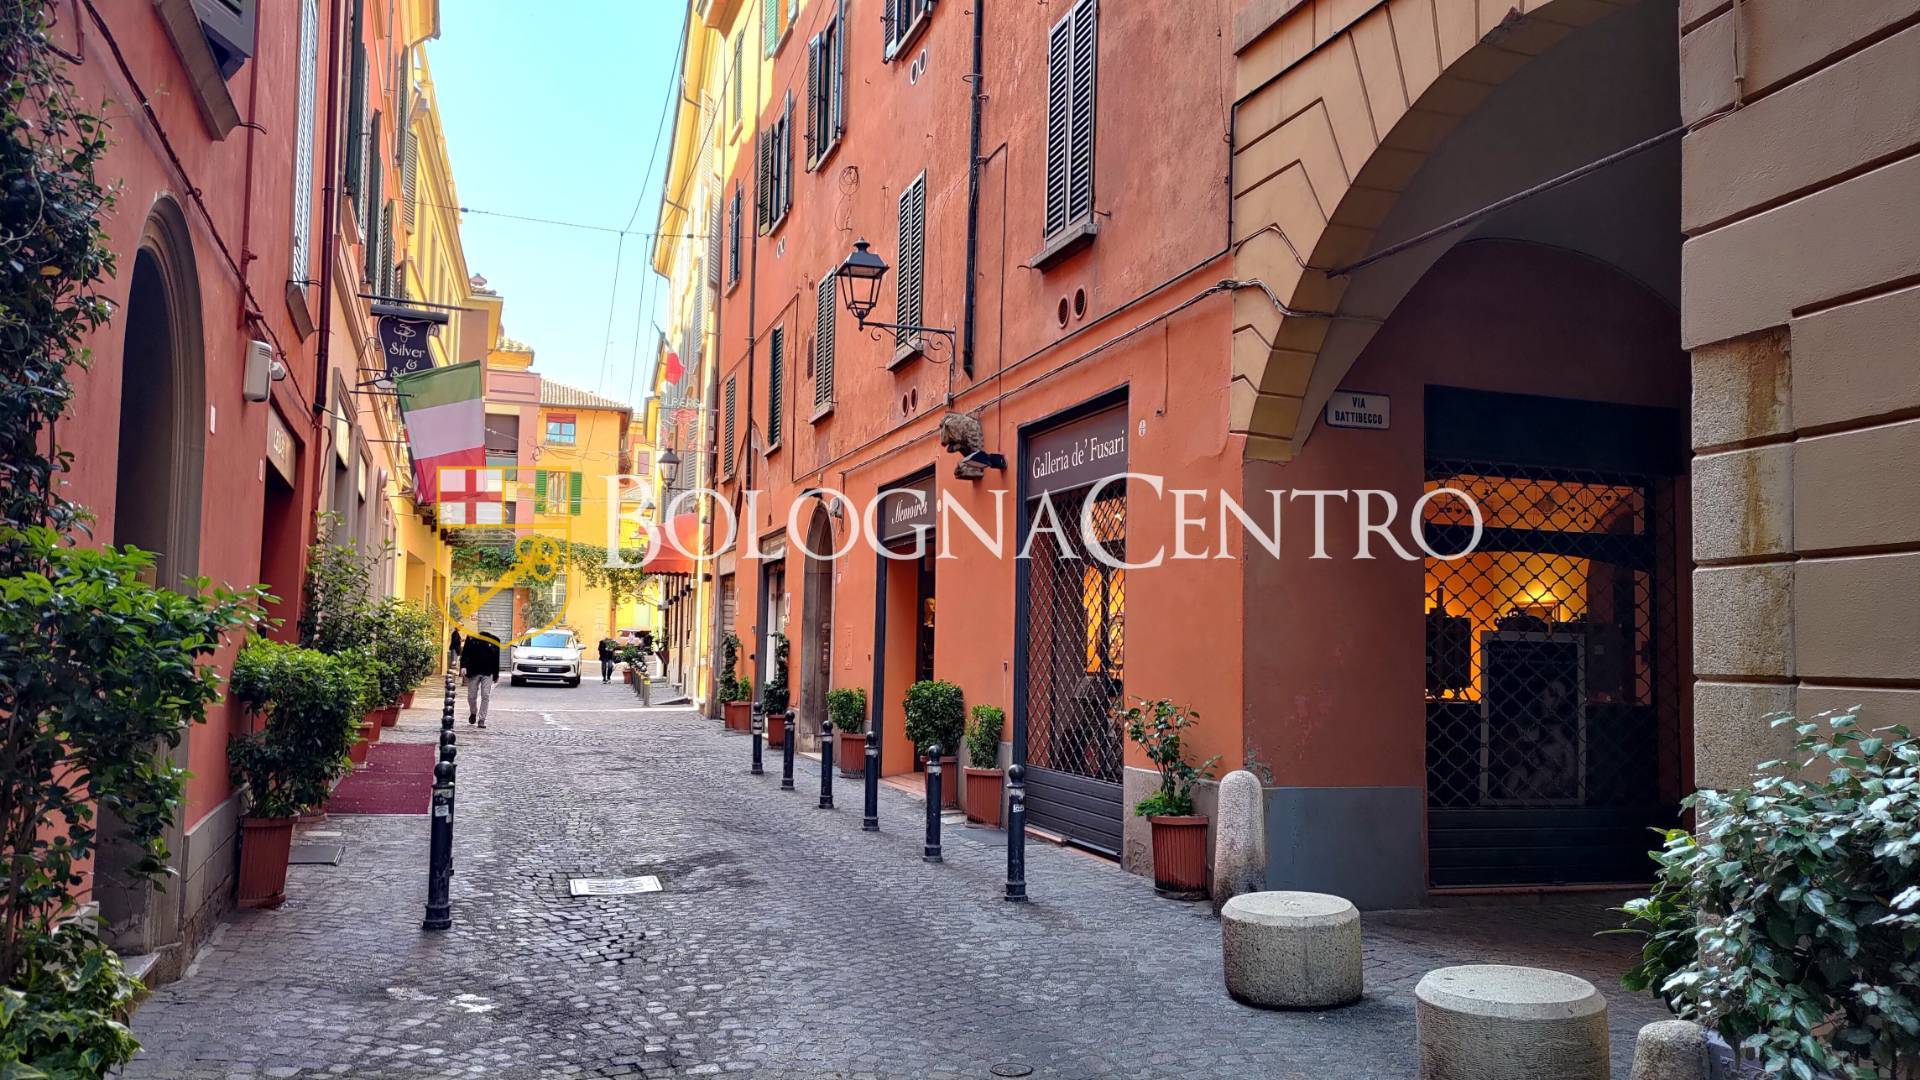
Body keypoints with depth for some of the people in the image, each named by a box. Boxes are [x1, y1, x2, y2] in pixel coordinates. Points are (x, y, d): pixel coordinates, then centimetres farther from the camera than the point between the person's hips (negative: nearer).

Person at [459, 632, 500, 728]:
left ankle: (482, 720, -1)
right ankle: (473, 713, 35)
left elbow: (496, 659, 8)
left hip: (487, 674, 0)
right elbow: (465, 653, -2)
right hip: (473, 672, 0)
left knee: (485, 696, -6)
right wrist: (463, 666, -18)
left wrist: (496, 675, 9)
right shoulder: (472, 639, 2)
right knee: (471, 696, 6)